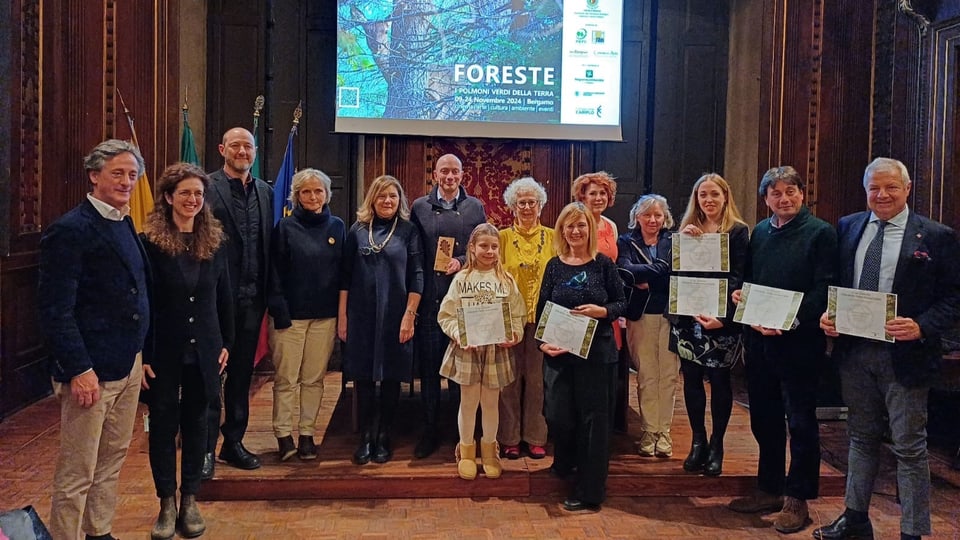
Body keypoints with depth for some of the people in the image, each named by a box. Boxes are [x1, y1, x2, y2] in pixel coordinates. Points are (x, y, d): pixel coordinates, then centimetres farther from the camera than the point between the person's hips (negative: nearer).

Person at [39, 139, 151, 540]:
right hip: (92, 370, -9)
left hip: (129, 365, 9)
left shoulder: (125, 225, 12)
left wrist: (141, 352, 11)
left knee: (112, 459, 19)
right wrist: (79, 370, -20)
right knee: (77, 473, 2)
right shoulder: (70, 229, -13)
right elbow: (55, 309, -17)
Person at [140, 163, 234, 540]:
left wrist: (226, 342, 8)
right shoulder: (150, 242, -9)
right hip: (163, 351, -3)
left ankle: (190, 500, 24)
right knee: (163, 424, 6)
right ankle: (167, 504, 21)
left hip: (203, 350, 3)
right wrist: (141, 355, -10)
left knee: (195, 422, 11)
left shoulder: (214, 240, 4)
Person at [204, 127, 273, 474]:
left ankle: (234, 442, 27)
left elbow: (268, 244, 12)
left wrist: (267, 292, 6)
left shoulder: (265, 191, 12)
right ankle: (205, 448, 12)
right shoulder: (207, 187, -6)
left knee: (242, 375, 14)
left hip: (251, 298, 6)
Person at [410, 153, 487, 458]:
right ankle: (429, 431, 15)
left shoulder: (475, 207, 10)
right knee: (429, 367, 4)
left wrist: (462, 261, -11)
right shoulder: (420, 207, 7)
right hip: (429, 299, 0)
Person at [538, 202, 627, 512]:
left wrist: (601, 311, -17)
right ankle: (566, 463, 34)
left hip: (597, 352, -2)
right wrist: (543, 341, -7)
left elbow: (622, 303, 2)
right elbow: (542, 309, 6)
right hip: (559, 352, 2)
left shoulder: (603, 264, 0)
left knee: (594, 417, 2)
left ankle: (589, 492, 11)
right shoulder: (554, 266, 6)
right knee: (557, 414, 1)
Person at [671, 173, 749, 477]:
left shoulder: (737, 231, 0)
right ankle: (698, 441, 18)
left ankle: (716, 444, 15)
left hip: (721, 319, -4)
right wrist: (680, 240, -8)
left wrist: (723, 315, -20)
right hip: (688, 317, 4)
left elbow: (737, 278, -8)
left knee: (719, 380, 3)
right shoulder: (687, 230, 13)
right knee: (691, 378, 6)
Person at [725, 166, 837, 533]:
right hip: (759, 338, 6)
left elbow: (823, 290, -13)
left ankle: (797, 498, 16)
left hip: (799, 341, -6)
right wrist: (739, 292, 0)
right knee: (763, 418, 14)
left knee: (800, 421, 4)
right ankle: (769, 489, 28)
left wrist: (792, 321, -22)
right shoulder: (760, 232, 13)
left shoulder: (820, 233, -6)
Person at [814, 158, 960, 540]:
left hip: (904, 354, -4)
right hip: (853, 351, 4)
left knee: (910, 448, 6)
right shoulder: (847, 228, 7)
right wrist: (827, 314, -5)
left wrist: (921, 327, -21)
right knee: (862, 437, 19)